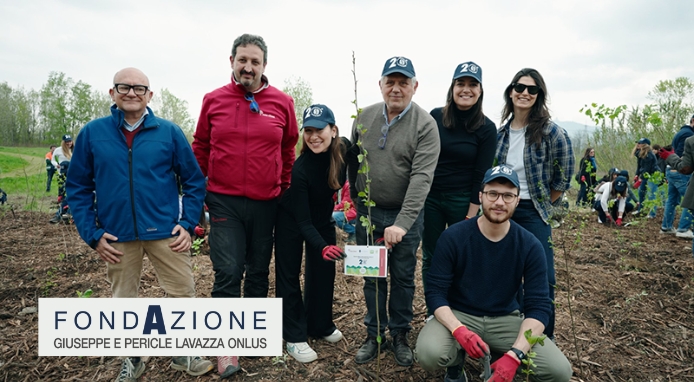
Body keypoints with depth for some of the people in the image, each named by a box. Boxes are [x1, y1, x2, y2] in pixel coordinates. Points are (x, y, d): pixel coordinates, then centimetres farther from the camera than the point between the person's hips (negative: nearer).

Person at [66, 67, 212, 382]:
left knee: (183, 294, 5)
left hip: (165, 233, 0)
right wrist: (92, 234, -3)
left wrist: (188, 223, -6)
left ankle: (183, 354, 28)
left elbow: (194, 181, 3)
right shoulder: (92, 133, 1)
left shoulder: (169, 132, -1)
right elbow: (78, 188, 4)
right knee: (123, 301, 14)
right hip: (117, 237, 1)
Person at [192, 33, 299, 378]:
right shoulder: (213, 100, 1)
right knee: (227, 272, -3)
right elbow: (200, 148, 10)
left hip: (266, 203, 1)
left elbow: (289, 149, 10)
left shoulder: (282, 102, 0)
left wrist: (285, 188, 11)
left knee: (259, 271, 14)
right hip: (224, 202, -1)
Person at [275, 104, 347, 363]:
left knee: (324, 271, 11)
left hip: (322, 217, 5)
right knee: (289, 275, 1)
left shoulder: (344, 149, -23)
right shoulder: (299, 169, -35)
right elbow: (302, 220, -33)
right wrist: (322, 246, -47)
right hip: (292, 220, -4)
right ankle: (294, 337, 13)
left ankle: (321, 326, 29)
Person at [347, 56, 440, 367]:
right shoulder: (364, 118, 1)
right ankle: (374, 334, 28)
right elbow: (353, 162, 10)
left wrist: (402, 223, -29)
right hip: (368, 212, 3)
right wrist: (354, 200, 13)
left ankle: (400, 335, 29)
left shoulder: (425, 125, -13)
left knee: (403, 278, 10)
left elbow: (421, 178, -21)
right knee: (372, 277, 12)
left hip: (405, 215, -3)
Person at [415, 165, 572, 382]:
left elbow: (539, 306, -12)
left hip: (505, 319, 2)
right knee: (429, 354, -32)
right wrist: (459, 330, -32)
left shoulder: (530, 246, -10)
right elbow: (435, 292, -13)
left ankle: (504, 363, 12)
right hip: (458, 315, -1)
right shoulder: (453, 237, -15)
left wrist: (515, 354, -26)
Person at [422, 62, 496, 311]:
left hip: (463, 201, -2)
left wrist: (470, 216, -8)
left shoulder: (487, 128, -6)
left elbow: (481, 175, -6)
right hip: (430, 197, 2)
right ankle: (433, 311, 24)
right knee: (430, 257, 9)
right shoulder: (435, 116, -2)